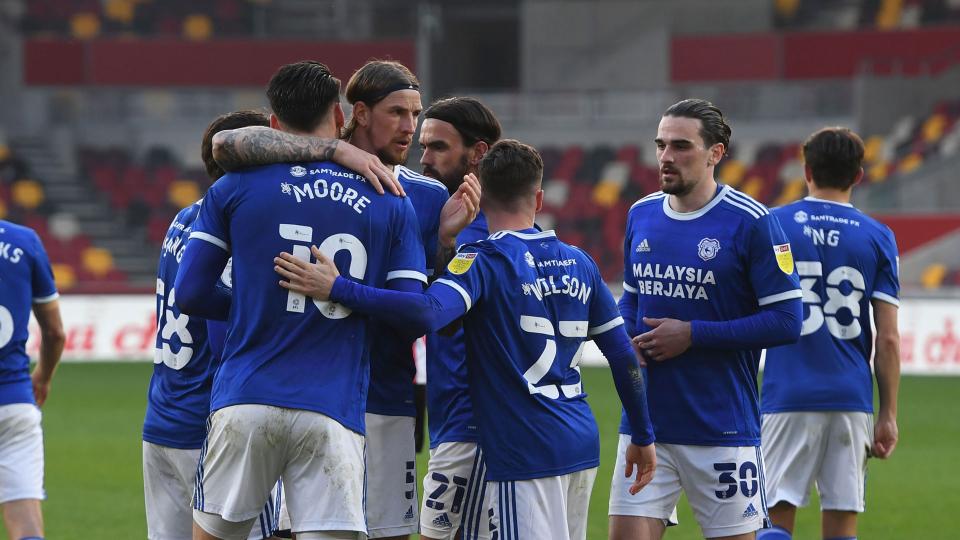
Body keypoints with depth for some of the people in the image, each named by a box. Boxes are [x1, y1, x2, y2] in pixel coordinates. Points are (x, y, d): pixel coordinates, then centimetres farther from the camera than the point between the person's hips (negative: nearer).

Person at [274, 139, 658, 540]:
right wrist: (643, 436, 24)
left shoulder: (484, 260, -9)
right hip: (582, 445, 7)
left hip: (525, 454, -7)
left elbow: (429, 313, -28)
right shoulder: (578, 263, 12)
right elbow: (623, 354, 14)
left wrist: (338, 289, -30)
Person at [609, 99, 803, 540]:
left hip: (722, 429, -5)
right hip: (645, 420, 5)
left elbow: (787, 320, -12)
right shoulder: (641, 214, 9)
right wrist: (626, 340, 0)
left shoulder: (750, 222, -9)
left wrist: (693, 335, -15)